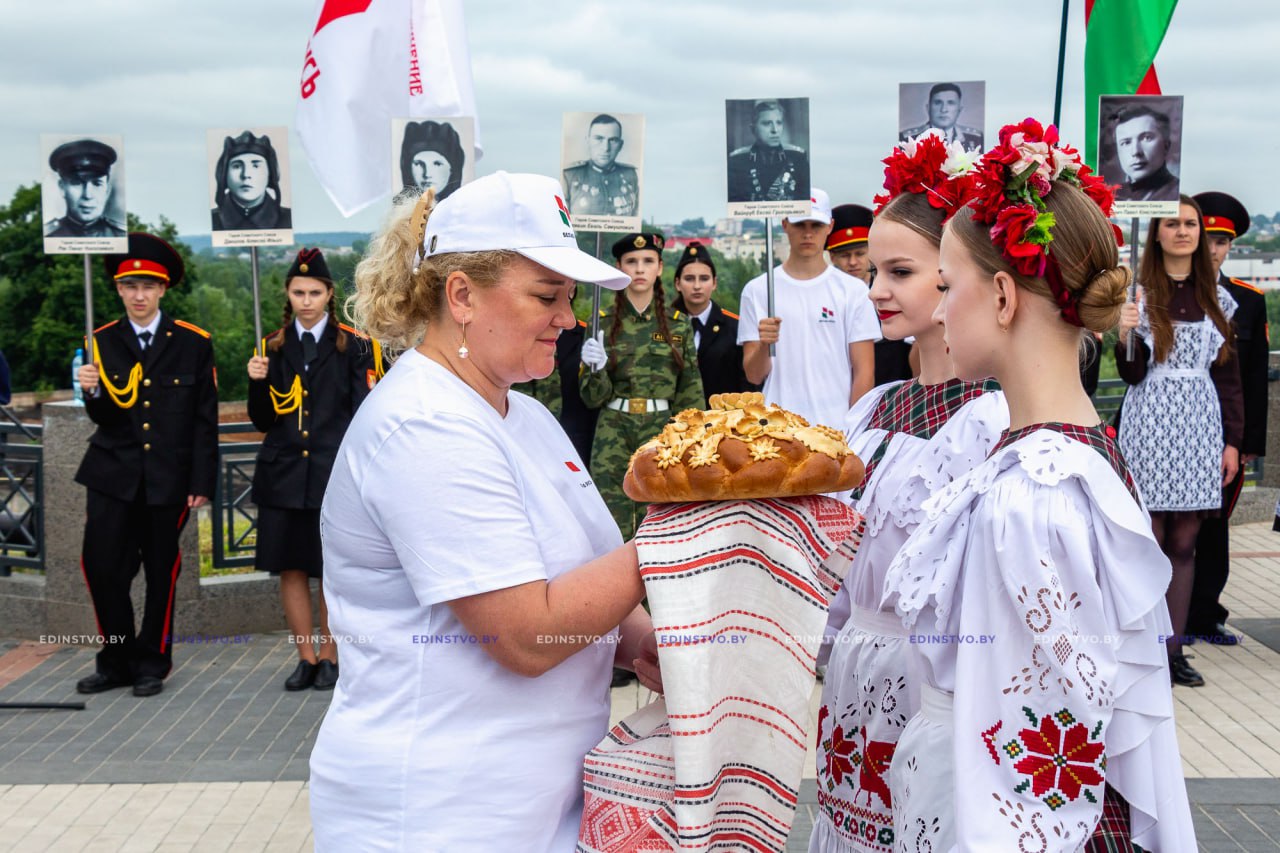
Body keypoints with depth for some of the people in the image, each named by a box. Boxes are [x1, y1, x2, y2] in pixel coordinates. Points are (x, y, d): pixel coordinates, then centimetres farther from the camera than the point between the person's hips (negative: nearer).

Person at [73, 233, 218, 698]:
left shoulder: (193, 342, 0)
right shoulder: (101, 342, 5)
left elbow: (205, 418, -1)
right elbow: (103, 417, 2)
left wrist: (202, 481, -5)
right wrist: (93, 391, -20)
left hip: (169, 477, -1)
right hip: (114, 473, 1)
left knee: (161, 571, 8)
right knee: (102, 565, -4)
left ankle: (152, 663, 23)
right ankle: (117, 661, 15)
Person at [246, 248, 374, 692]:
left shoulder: (353, 345, 2)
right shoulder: (273, 346, 10)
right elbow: (263, 421, 11)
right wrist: (258, 384, -8)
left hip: (335, 472, -3)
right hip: (283, 473, 3)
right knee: (290, 568, 5)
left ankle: (329, 657, 16)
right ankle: (306, 657, 17)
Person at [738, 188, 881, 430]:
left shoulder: (853, 290, 4)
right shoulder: (757, 290, 5)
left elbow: (864, 372, 3)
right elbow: (754, 376, 3)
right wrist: (763, 345, -16)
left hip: (837, 428, 0)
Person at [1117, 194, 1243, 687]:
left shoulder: (1215, 297, 11)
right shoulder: (1140, 293, 0)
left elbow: (1227, 373, 12)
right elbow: (1133, 374, -4)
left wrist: (1233, 440, 7)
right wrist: (1126, 337, -24)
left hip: (1199, 424, 4)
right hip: (1151, 423, -4)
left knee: (1185, 542, 6)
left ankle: (1173, 647, 13)